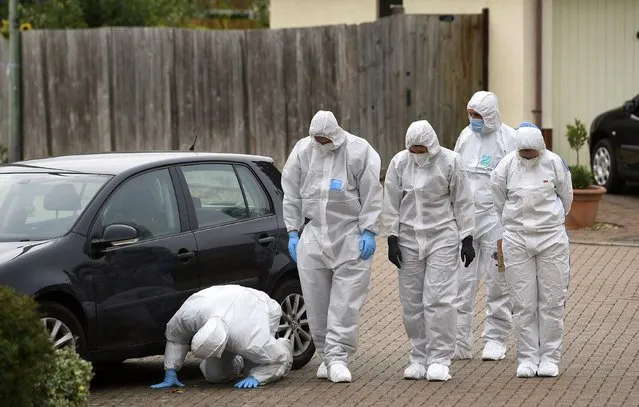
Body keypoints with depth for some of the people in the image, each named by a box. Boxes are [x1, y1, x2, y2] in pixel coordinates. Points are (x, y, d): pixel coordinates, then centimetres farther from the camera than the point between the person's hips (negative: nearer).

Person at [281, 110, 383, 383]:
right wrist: (292, 232, 6)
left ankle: (338, 357, -9)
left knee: (346, 301, -8)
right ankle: (326, 356, 14)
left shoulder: (359, 151, -6)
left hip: (350, 237, -3)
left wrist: (368, 232, -7)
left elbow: (371, 195, -4)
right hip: (313, 235, 3)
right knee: (316, 300, 3)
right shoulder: (302, 151, 4)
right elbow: (291, 195, 10)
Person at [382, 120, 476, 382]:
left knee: (438, 298, -9)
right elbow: (391, 203, 6)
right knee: (412, 301, 4)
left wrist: (467, 239, -1)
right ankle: (418, 358, 13)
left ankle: (440, 359, -5)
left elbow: (463, 202, 1)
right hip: (409, 238, 3)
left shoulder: (450, 162, -5)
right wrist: (392, 238, 2)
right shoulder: (399, 163, 1)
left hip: (442, 237, -3)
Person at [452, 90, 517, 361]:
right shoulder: (466, 136, 11)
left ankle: (495, 340, 13)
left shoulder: (509, 139, -6)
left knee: (498, 282, 3)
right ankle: (459, 342, 2)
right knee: (461, 280, 0)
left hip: (496, 218, -5)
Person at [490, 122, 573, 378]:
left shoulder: (554, 163, -6)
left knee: (552, 301, 2)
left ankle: (549, 357, 9)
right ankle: (527, 358, 8)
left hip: (552, 238, 0)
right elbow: (498, 201, 9)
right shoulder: (507, 166, -5)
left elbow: (566, 196, 9)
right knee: (523, 304, 1)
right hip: (516, 240, 0)